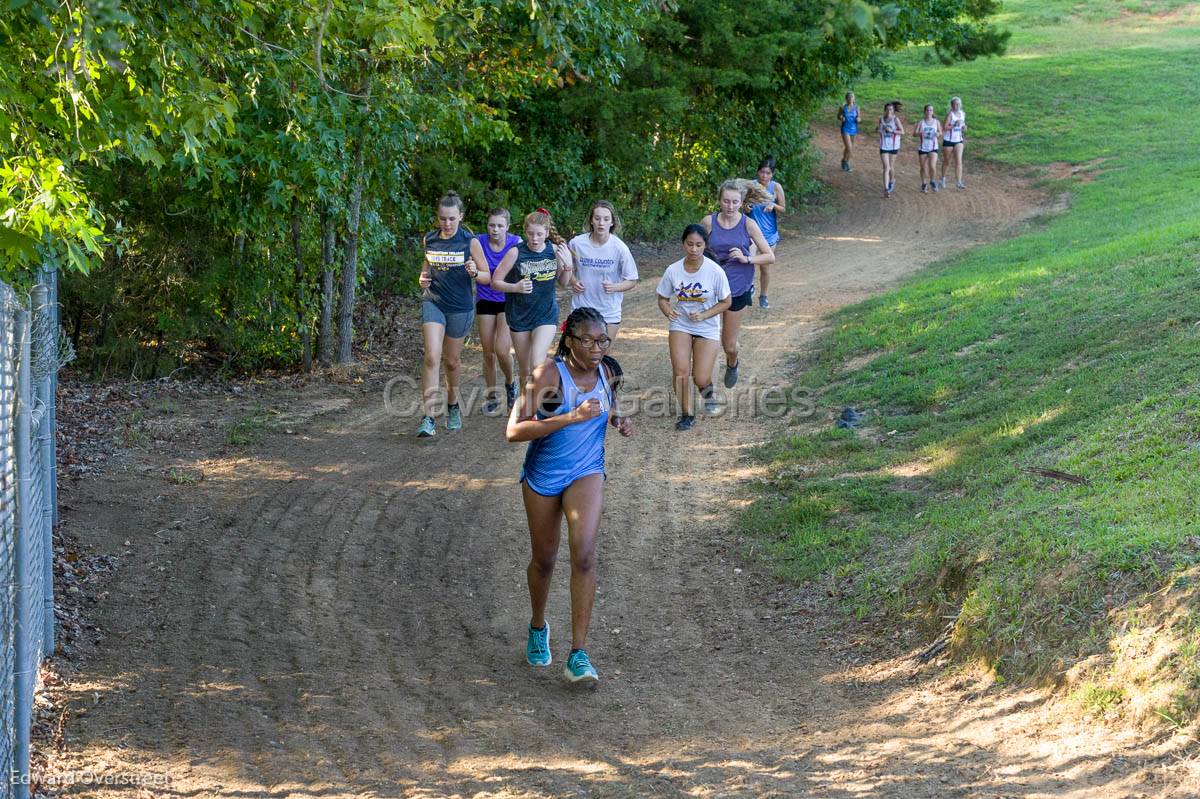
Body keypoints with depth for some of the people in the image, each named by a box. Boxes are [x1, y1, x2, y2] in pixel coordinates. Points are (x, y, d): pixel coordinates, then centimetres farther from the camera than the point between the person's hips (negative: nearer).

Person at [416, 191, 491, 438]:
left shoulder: (470, 242, -8)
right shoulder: (429, 239, 1)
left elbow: (487, 278, -3)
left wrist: (474, 272, -25)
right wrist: (423, 277, 1)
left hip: (460, 308, -1)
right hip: (433, 303, 1)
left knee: (451, 360, 13)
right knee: (432, 357, -15)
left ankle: (453, 405, 41)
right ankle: (429, 417, -19)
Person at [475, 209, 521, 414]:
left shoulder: (516, 244, -11)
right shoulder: (479, 242, -9)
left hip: (508, 301, -2)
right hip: (486, 301, 2)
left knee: (502, 350, -14)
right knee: (488, 353, 6)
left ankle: (510, 383, 16)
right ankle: (492, 395, 23)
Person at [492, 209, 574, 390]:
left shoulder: (554, 251, -6)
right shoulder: (516, 253, -13)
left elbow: (562, 282, 9)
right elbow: (495, 282, -7)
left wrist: (568, 264, -10)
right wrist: (515, 287, -24)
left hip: (546, 315, 0)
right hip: (520, 316, 0)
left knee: (537, 365, -17)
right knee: (524, 370, 11)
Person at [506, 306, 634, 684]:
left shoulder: (608, 373, -2)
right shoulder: (549, 373, -19)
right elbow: (514, 431, -26)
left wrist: (619, 422, -3)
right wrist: (571, 417, -32)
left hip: (586, 473, 2)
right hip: (543, 475, -2)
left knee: (584, 554, -19)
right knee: (544, 560, 13)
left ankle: (578, 656, -18)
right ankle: (538, 626, 46)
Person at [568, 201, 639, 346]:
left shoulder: (619, 248, -10)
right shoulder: (577, 243, -7)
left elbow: (632, 280, -3)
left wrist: (614, 287, -22)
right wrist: (573, 282, -9)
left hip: (609, 312, 0)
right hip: (581, 307, 0)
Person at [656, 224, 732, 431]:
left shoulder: (715, 271, -16)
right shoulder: (673, 271, -11)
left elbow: (726, 302, -5)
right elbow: (663, 298, 1)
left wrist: (704, 315, -19)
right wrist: (667, 310, -22)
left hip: (707, 328, -1)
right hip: (680, 326, 1)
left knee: (700, 379, -5)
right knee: (680, 371, -15)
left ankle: (707, 389, 34)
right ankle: (686, 414, 7)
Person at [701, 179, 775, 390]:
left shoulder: (748, 224, -9)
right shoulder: (708, 223, -8)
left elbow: (770, 257, -5)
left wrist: (746, 259, -20)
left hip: (738, 288, 0)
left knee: (730, 345, 12)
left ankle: (732, 364, 47)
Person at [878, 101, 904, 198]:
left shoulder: (896, 119, -8)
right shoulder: (881, 119, 1)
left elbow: (902, 132, -8)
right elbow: (878, 130, 17)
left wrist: (892, 131, -21)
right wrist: (877, 128, -6)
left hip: (893, 146, -1)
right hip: (884, 146, 1)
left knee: (891, 167, 14)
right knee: (886, 167, -8)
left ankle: (892, 180, 44)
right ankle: (886, 189, -14)